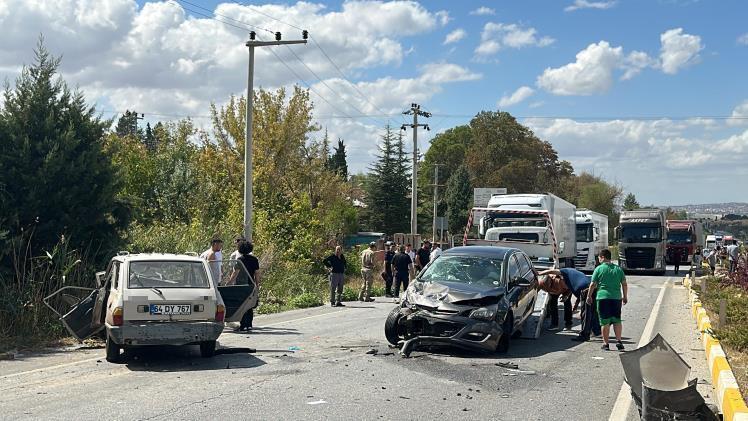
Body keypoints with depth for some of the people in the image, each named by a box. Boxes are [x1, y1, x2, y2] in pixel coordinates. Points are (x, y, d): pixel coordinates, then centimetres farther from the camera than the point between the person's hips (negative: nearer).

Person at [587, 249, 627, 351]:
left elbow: (592, 284, -3)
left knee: (605, 322, 2)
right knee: (617, 320, 12)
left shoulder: (599, 269, -2)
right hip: (616, 297, 3)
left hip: (603, 297, -3)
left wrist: (589, 296, 8)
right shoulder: (618, 269, 9)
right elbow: (624, 284, 9)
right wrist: (625, 297, 20)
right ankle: (618, 341, 3)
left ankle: (606, 344, 5)